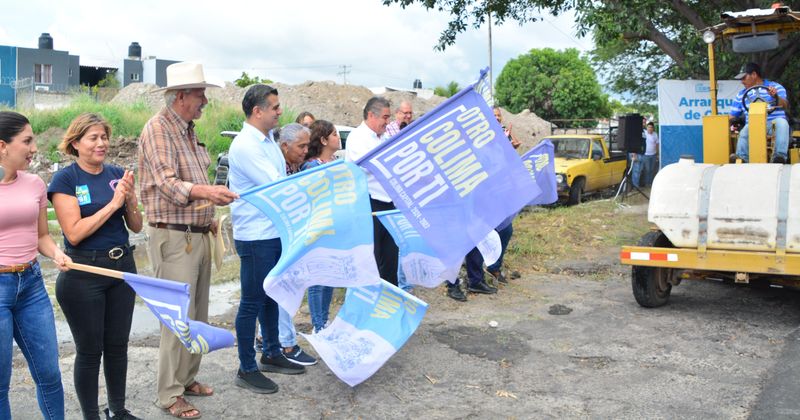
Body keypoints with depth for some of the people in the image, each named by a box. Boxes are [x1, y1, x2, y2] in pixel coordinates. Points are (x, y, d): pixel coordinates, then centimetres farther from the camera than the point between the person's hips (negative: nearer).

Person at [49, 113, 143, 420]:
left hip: (123, 266, 5)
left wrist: (130, 198, -11)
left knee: (117, 346, 14)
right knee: (89, 351, 5)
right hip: (84, 273, -5)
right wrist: (112, 204, -18)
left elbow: (136, 227, 7)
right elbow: (74, 233, -16)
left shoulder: (118, 174, 5)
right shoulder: (65, 180, -9)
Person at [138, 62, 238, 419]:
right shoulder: (158, 129, -12)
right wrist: (205, 192, -41)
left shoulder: (188, 130, 14)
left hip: (197, 235, 9)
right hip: (173, 237, -9)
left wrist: (209, 216, 20)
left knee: (198, 314, 14)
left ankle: (187, 377, 27)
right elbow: (167, 184, -24)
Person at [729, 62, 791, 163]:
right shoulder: (741, 94, 22)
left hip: (774, 123, -1)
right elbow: (733, 116, 20)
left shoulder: (775, 87, 11)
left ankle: (780, 156, -48)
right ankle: (742, 158, -52)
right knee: (745, 130, -34)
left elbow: (786, 106, -5)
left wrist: (775, 96, -25)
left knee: (781, 122, -36)